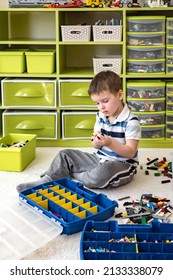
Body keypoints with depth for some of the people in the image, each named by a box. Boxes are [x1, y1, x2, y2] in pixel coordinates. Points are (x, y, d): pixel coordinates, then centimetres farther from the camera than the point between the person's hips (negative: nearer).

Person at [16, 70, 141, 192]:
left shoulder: (131, 122, -18)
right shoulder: (101, 116, 5)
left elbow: (130, 152, -21)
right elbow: (97, 146, 10)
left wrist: (110, 143, -35)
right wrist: (96, 141, -15)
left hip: (122, 164, -7)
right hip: (99, 159, 7)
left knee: (106, 171, -41)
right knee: (66, 154, 4)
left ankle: (74, 175, -13)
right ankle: (46, 181, -5)